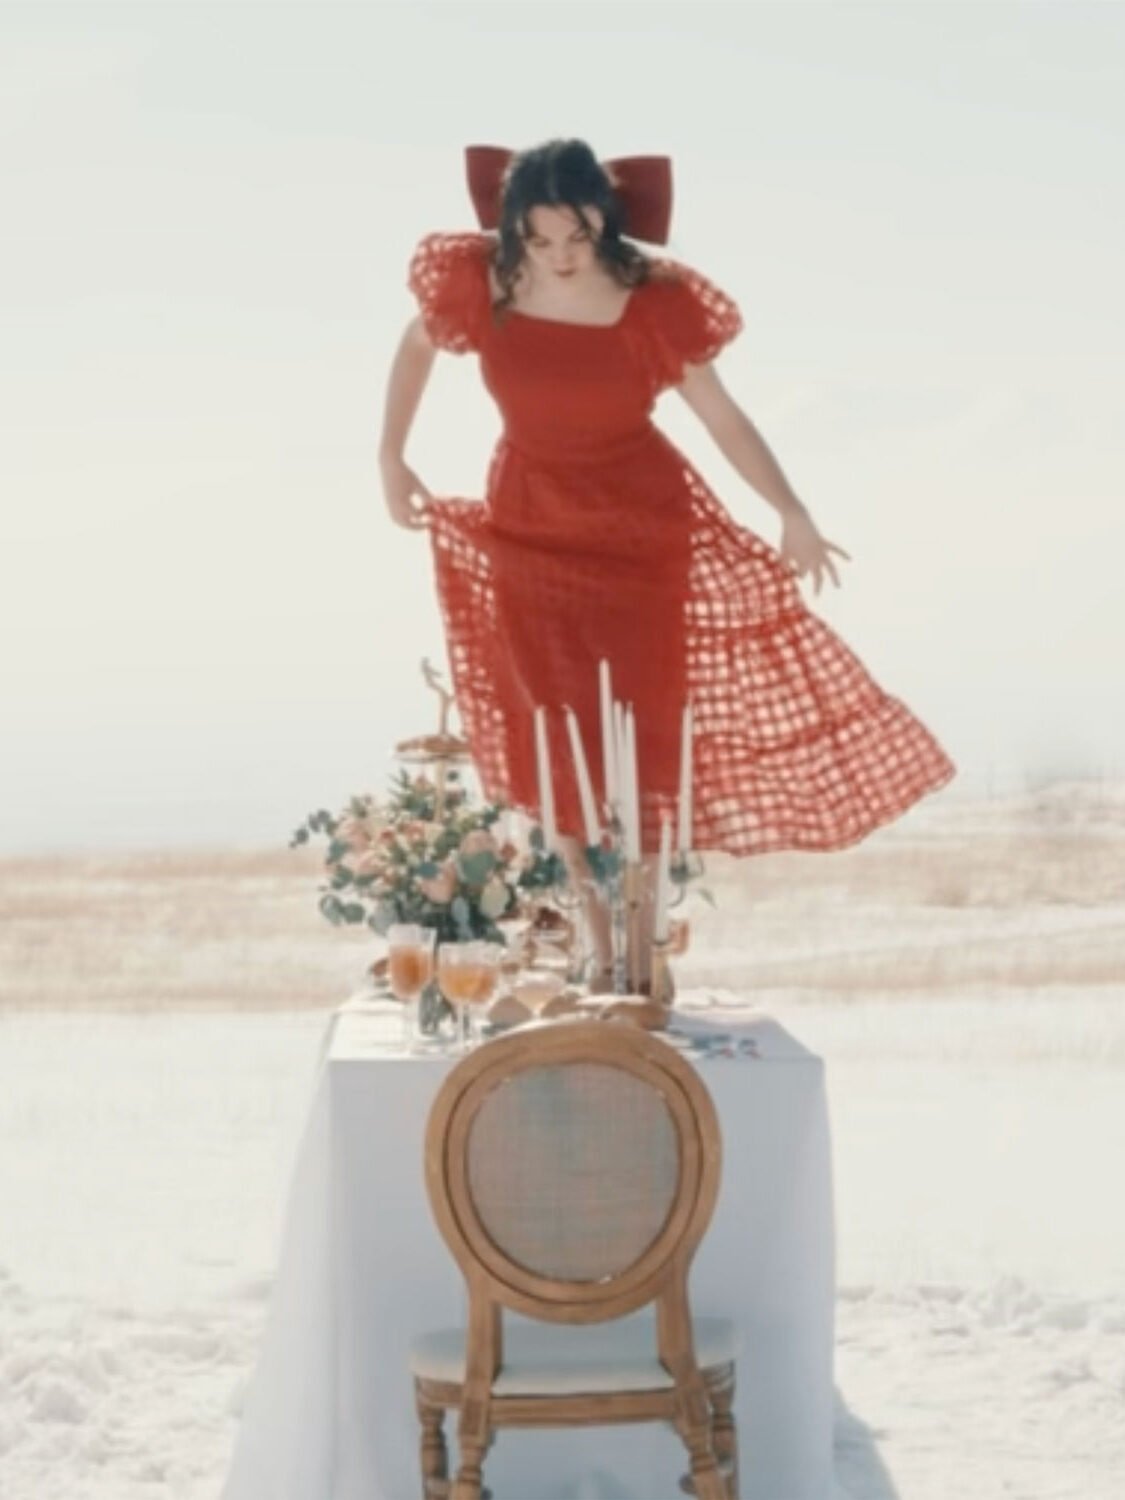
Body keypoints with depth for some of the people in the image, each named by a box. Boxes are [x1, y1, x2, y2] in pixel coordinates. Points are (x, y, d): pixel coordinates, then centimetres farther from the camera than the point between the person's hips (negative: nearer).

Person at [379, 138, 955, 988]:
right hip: (528, 531, 2)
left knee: (640, 733, 0)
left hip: (643, 532, -2)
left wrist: (793, 516, -17)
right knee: (560, 742, 3)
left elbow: (722, 416, -10)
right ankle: (599, 945, 15)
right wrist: (391, 458, 10)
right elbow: (416, 347, 7)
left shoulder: (655, 303, -19)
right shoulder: (478, 284, -14)